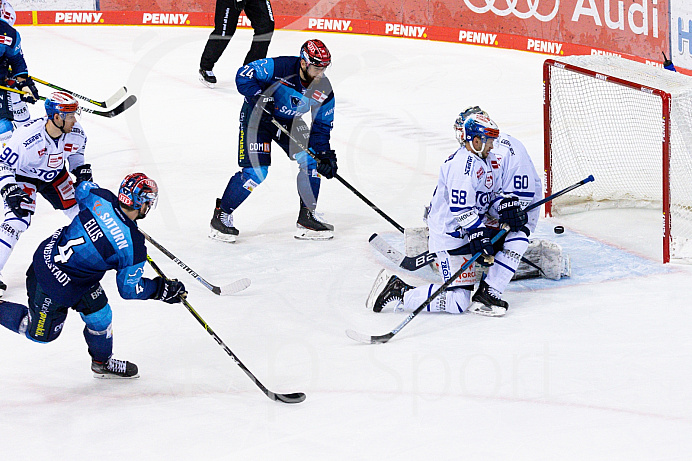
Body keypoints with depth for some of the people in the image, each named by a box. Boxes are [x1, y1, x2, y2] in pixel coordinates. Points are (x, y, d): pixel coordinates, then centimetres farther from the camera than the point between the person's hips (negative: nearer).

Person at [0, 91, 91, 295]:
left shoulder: (75, 133, -19)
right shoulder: (27, 136, -37)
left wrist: (81, 169, -4)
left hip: (55, 175, 5)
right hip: (23, 177, -5)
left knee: (78, 208, 8)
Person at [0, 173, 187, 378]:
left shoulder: (100, 198, -13)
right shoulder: (133, 247, -27)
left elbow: (82, 188, 13)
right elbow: (129, 289, -13)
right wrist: (163, 289, -1)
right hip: (58, 286, -8)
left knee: (100, 315, 20)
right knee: (41, 334, 18)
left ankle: (103, 363, 37)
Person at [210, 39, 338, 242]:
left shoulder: (324, 90, -14)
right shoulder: (280, 67, -30)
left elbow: (322, 126, -5)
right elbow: (244, 75, -25)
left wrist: (325, 153, -17)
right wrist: (258, 98, -36)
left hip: (289, 121, 6)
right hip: (256, 116, -6)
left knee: (312, 161, -8)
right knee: (256, 171, -16)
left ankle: (307, 218, 6)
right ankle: (221, 215, 0)